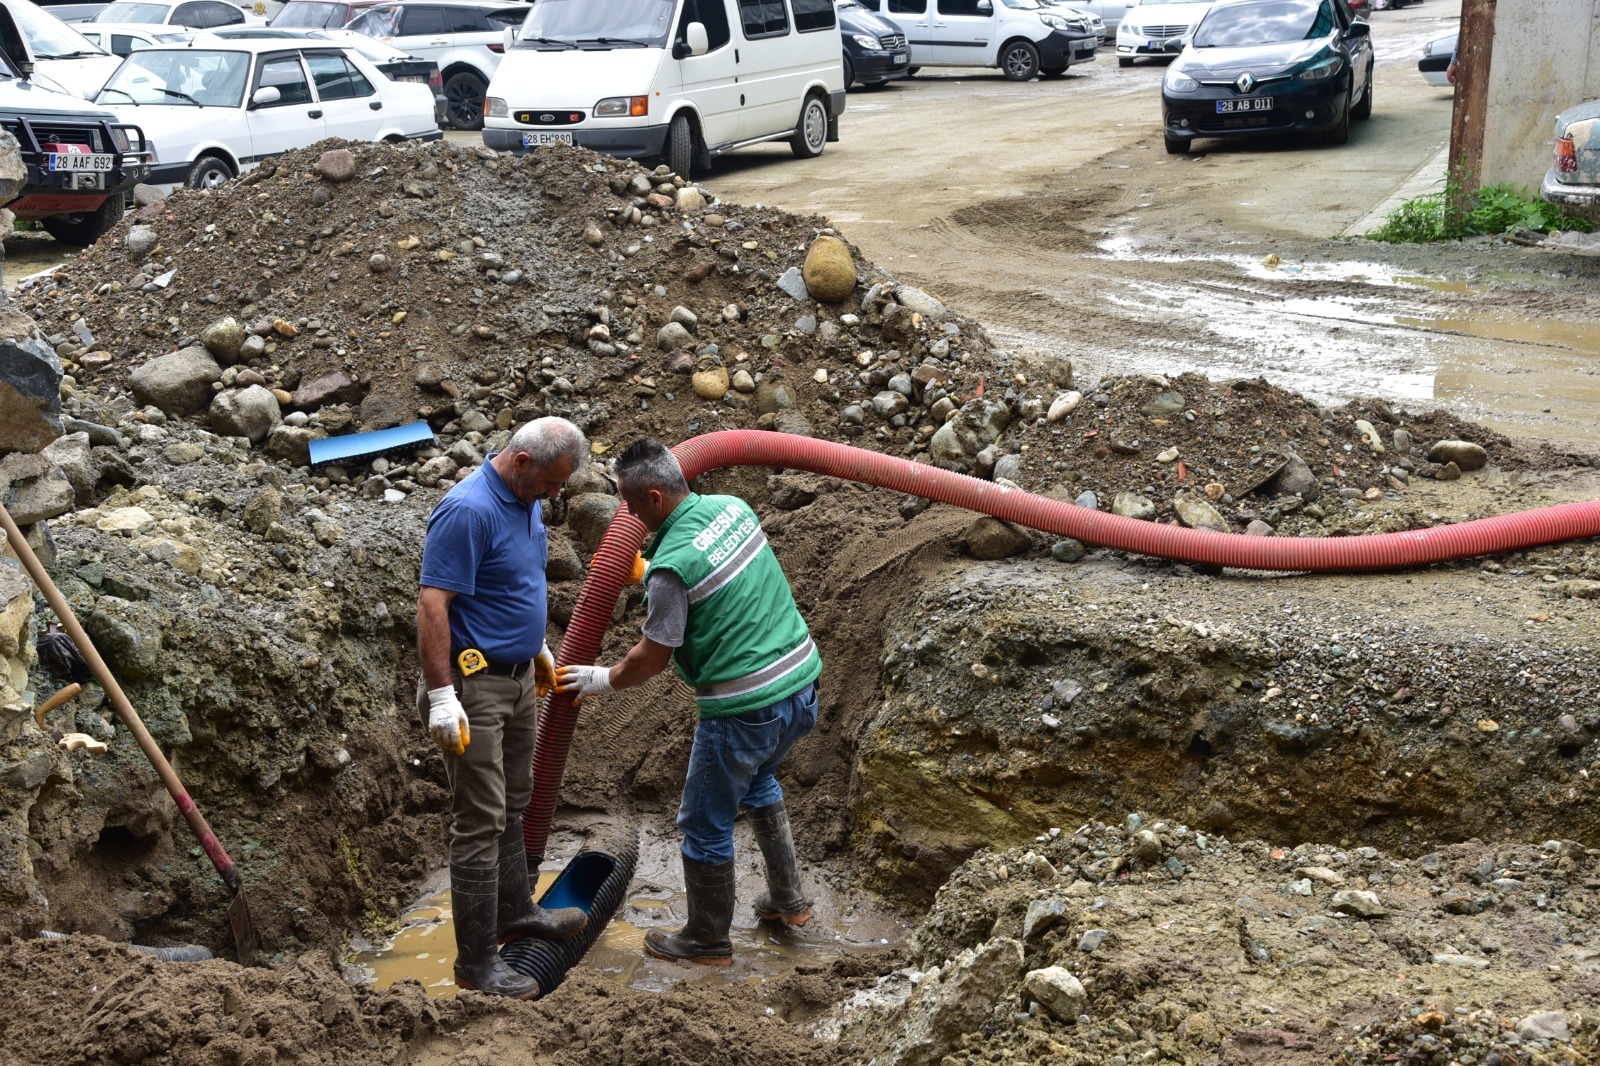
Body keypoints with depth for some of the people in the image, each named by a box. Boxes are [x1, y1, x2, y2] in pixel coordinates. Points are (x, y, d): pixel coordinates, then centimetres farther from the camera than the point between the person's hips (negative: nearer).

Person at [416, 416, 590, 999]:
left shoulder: (526, 500, 6)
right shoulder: (468, 510, -23)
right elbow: (432, 605, -25)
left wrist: (539, 647, 26)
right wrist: (441, 697, -27)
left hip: (518, 675, 9)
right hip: (475, 682, -9)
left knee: (511, 803, 22)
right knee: (480, 821, -5)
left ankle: (515, 910, 38)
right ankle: (476, 960, 3)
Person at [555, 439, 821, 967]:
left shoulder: (671, 566, -22)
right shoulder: (731, 507, 2)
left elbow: (652, 657, -11)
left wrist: (603, 679, 7)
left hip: (745, 707, -9)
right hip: (802, 681, 9)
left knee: (705, 824, 11)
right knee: (758, 780, 34)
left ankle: (707, 939, 27)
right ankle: (788, 899, 40)